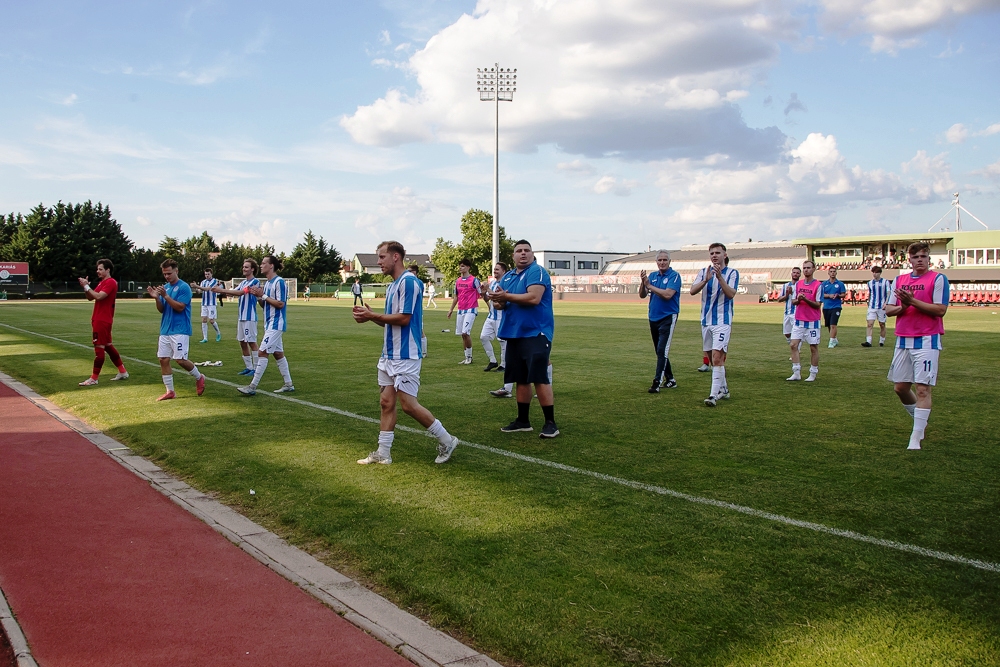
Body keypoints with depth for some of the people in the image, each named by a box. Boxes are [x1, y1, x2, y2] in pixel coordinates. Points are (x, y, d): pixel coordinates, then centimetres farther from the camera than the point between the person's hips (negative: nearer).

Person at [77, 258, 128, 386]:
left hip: (103, 320, -10)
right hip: (98, 319, 10)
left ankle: (94, 378, -5)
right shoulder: (102, 283, 18)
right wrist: (85, 287, 0)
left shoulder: (111, 282, -13)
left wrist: (86, 286, -17)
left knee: (99, 347, -8)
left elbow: (99, 296, -24)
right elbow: (90, 298, 17)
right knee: (108, 345, 15)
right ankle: (122, 372, 22)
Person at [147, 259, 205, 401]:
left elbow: (180, 307, -16)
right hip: (165, 330, 7)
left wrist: (165, 295, -22)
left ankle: (199, 377, 17)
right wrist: (156, 298, -7)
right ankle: (170, 391, 11)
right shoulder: (165, 287, 12)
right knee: (163, 360, 3)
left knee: (180, 360, -10)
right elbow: (161, 309, 11)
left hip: (180, 330, -7)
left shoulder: (184, 287, -8)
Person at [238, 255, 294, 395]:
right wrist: (258, 296, -1)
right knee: (278, 353, 12)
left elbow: (280, 304, -19)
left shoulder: (279, 282, -14)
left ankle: (252, 386, -9)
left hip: (276, 324, -10)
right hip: (270, 324, 10)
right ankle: (288, 384, 19)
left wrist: (263, 295, -16)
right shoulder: (267, 283, 14)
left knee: (262, 352, -11)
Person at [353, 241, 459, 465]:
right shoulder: (392, 286, 15)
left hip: (405, 356, -9)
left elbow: (404, 318, -20)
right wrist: (370, 316, 2)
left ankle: (446, 440, 8)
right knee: (386, 402, 9)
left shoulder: (409, 282, -15)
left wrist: (373, 315, -13)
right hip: (389, 354, 9)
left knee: (408, 404, -6)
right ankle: (383, 453, 14)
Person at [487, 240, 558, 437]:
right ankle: (522, 421, 22)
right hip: (514, 334, 8)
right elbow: (502, 302, 17)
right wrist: (499, 301, -8)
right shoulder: (507, 276, 16)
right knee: (520, 379, 13)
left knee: (540, 378, -9)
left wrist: (506, 296, -15)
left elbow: (534, 298, -23)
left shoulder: (537, 271, -9)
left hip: (535, 333, -8)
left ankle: (550, 423, -2)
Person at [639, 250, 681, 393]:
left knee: (662, 350, -13)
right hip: (653, 318, 7)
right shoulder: (653, 276, 9)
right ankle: (670, 380, 23)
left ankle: (657, 382, -15)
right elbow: (642, 295, 3)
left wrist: (649, 285, -17)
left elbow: (667, 294, -22)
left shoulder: (674, 276, -9)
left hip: (668, 317, -7)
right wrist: (643, 282, -15)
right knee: (659, 351, 12)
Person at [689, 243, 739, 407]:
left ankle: (714, 395, -16)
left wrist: (720, 277, -27)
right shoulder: (704, 272, 8)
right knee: (712, 358, 12)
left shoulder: (732, 273, -2)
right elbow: (692, 291, -7)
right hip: (706, 320, 5)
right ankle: (723, 389, 28)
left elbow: (731, 294, -17)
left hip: (723, 321, -5)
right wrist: (706, 279, -23)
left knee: (717, 357, -15)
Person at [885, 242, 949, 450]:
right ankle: (920, 419, 35)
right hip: (903, 341, 6)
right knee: (900, 387, 11)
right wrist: (903, 306, -10)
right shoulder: (899, 280, 12)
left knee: (923, 389, -8)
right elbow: (888, 309, 10)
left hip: (927, 341, -6)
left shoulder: (938, 279, -3)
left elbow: (940, 309, -13)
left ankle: (916, 438, -6)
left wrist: (913, 301, -19)